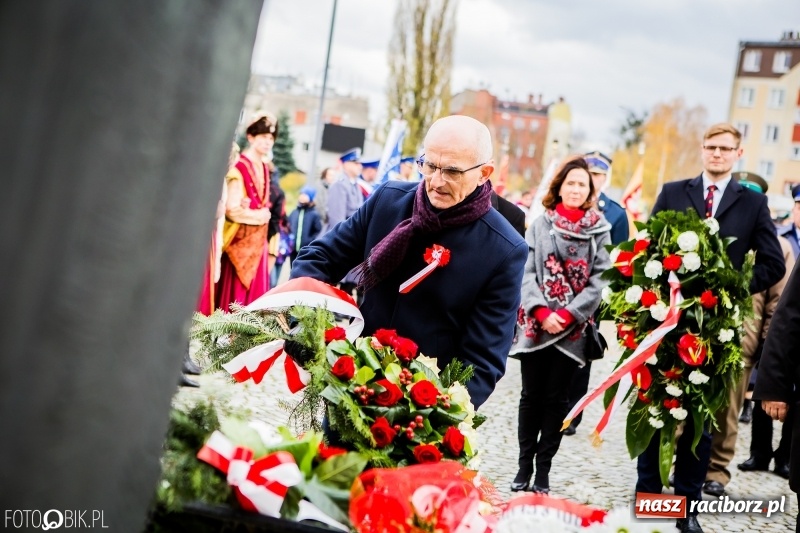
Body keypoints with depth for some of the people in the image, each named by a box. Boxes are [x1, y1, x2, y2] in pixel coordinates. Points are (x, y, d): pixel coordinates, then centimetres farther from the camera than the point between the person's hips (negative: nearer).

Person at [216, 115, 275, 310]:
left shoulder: (264, 168, 12)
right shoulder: (239, 167, -14)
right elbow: (232, 209, -19)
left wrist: (264, 213, 1)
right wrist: (259, 215, -7)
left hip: (257, 240, 8)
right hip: (241, 239, -8)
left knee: (254, 293, 7)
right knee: (235, 295, -7)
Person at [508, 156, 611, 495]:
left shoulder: (599, 231, 3)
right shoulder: (540, 225, 3)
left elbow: (598, 281, -3)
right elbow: (527, 273, -1)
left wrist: (567, 315, -12)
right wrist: (542, 312, -14)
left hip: (574, 330, 0)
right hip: (536, 325, 1)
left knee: (556, 399, 5)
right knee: (532, 396, 6)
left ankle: (543, 469, 11)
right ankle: (524, 466, 13)